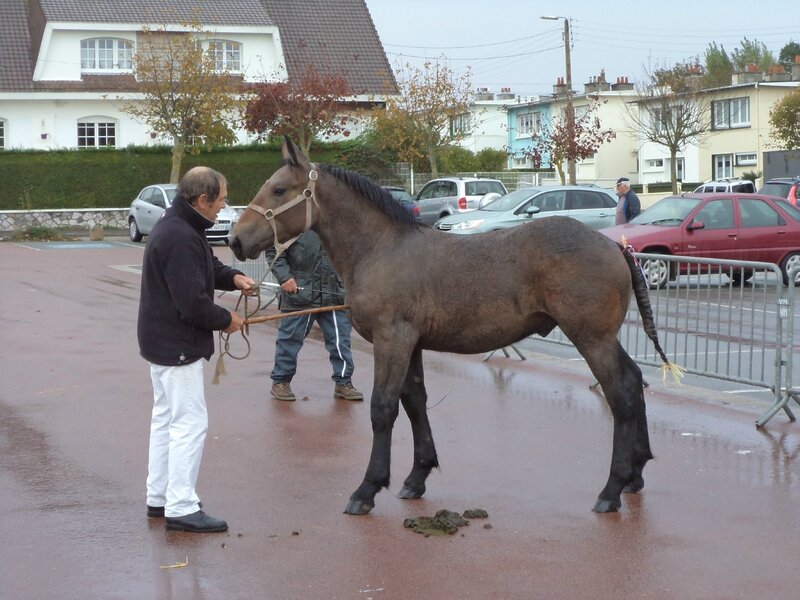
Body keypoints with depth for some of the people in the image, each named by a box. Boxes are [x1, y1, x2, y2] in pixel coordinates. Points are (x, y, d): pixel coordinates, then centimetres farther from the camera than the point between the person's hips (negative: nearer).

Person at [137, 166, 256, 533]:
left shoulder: (177, 226, 8)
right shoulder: (181, 239, -26)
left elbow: (206, 266, 21)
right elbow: (193, 303, -28)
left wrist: (233, 277, 2)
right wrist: (226, 320, -12)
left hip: (161, 340, 11)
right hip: (177, 344, -11)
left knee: (166, 418, 17)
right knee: (190, 423, -6)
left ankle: (158, 498, 26)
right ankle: (181, 508, -2)